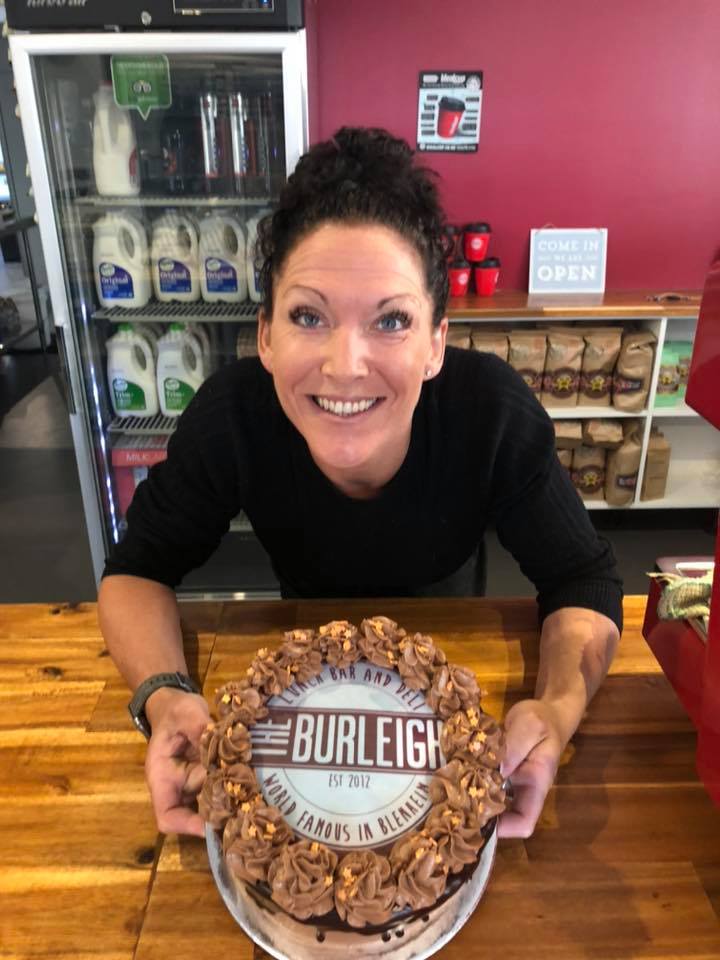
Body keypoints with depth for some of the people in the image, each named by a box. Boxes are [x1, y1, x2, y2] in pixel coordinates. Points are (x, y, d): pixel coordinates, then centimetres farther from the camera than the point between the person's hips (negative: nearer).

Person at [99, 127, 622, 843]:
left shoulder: (495, 413, -36)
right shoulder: (231, 415, -34)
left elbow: (583, 581, -24)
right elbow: (139, 569, -20)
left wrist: (556, 710, -44)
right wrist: (166, 698, -40)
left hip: (450, 638, 0)